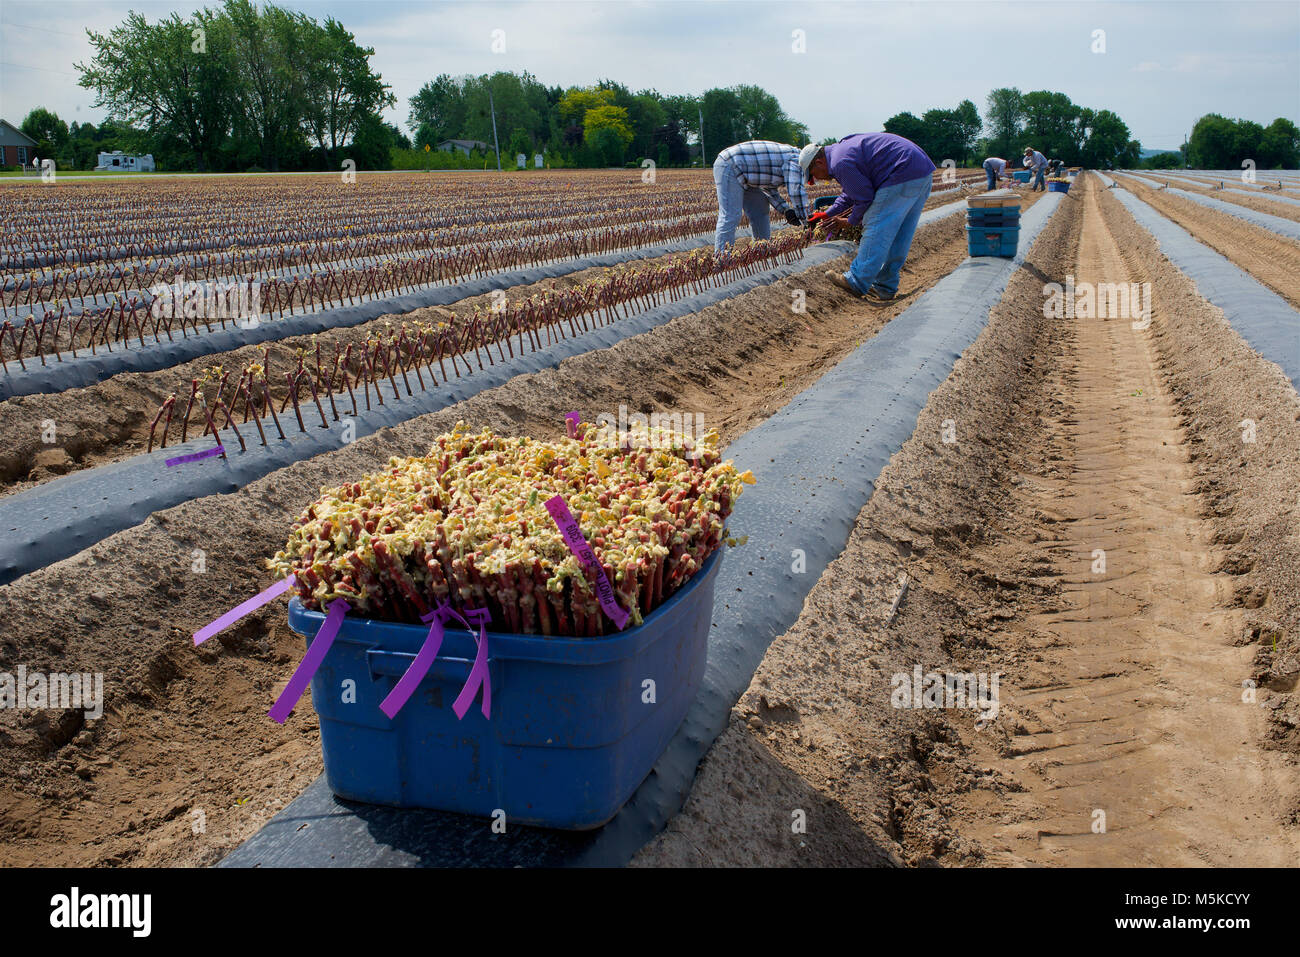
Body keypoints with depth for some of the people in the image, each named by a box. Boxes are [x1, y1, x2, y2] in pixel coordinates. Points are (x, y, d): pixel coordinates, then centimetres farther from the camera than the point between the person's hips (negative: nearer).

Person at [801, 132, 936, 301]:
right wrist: (827, 214, 27)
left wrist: (850, 222, 8)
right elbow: (849, 194, 29)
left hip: (903, 172, -11)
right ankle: (885, 287, 18)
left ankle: (857, 282, 0)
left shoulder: (840, 163, -14)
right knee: (899, 237, 12)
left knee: (876, 230, -5)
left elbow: (865, 198, -9)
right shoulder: (841, 148, 20)